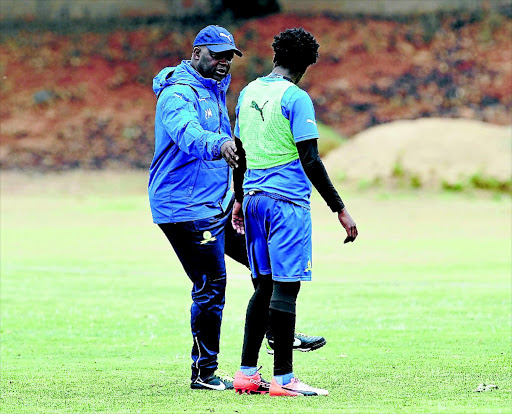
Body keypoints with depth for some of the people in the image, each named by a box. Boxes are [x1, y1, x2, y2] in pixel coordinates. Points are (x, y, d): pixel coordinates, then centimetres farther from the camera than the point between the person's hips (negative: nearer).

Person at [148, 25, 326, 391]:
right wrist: (219, 145, -58)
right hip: (187, 209, -10)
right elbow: (187, 134, -38)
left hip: (219, 203, 10)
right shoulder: (178, 94, -16)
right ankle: (204, 373, -1)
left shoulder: (215, 90, 16)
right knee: (211, 286, -9)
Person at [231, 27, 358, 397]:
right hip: (287, 200, -8)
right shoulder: (296, 98, -11)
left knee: (264, 286, 13)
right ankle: (283, 379, -6)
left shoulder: (248, 93, 12)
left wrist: (240, 199, 32)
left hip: (253, 198, 8)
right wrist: (340, 209, -12)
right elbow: (310, 161, -15)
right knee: (285, 288, -6)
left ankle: (247, 373, 13)